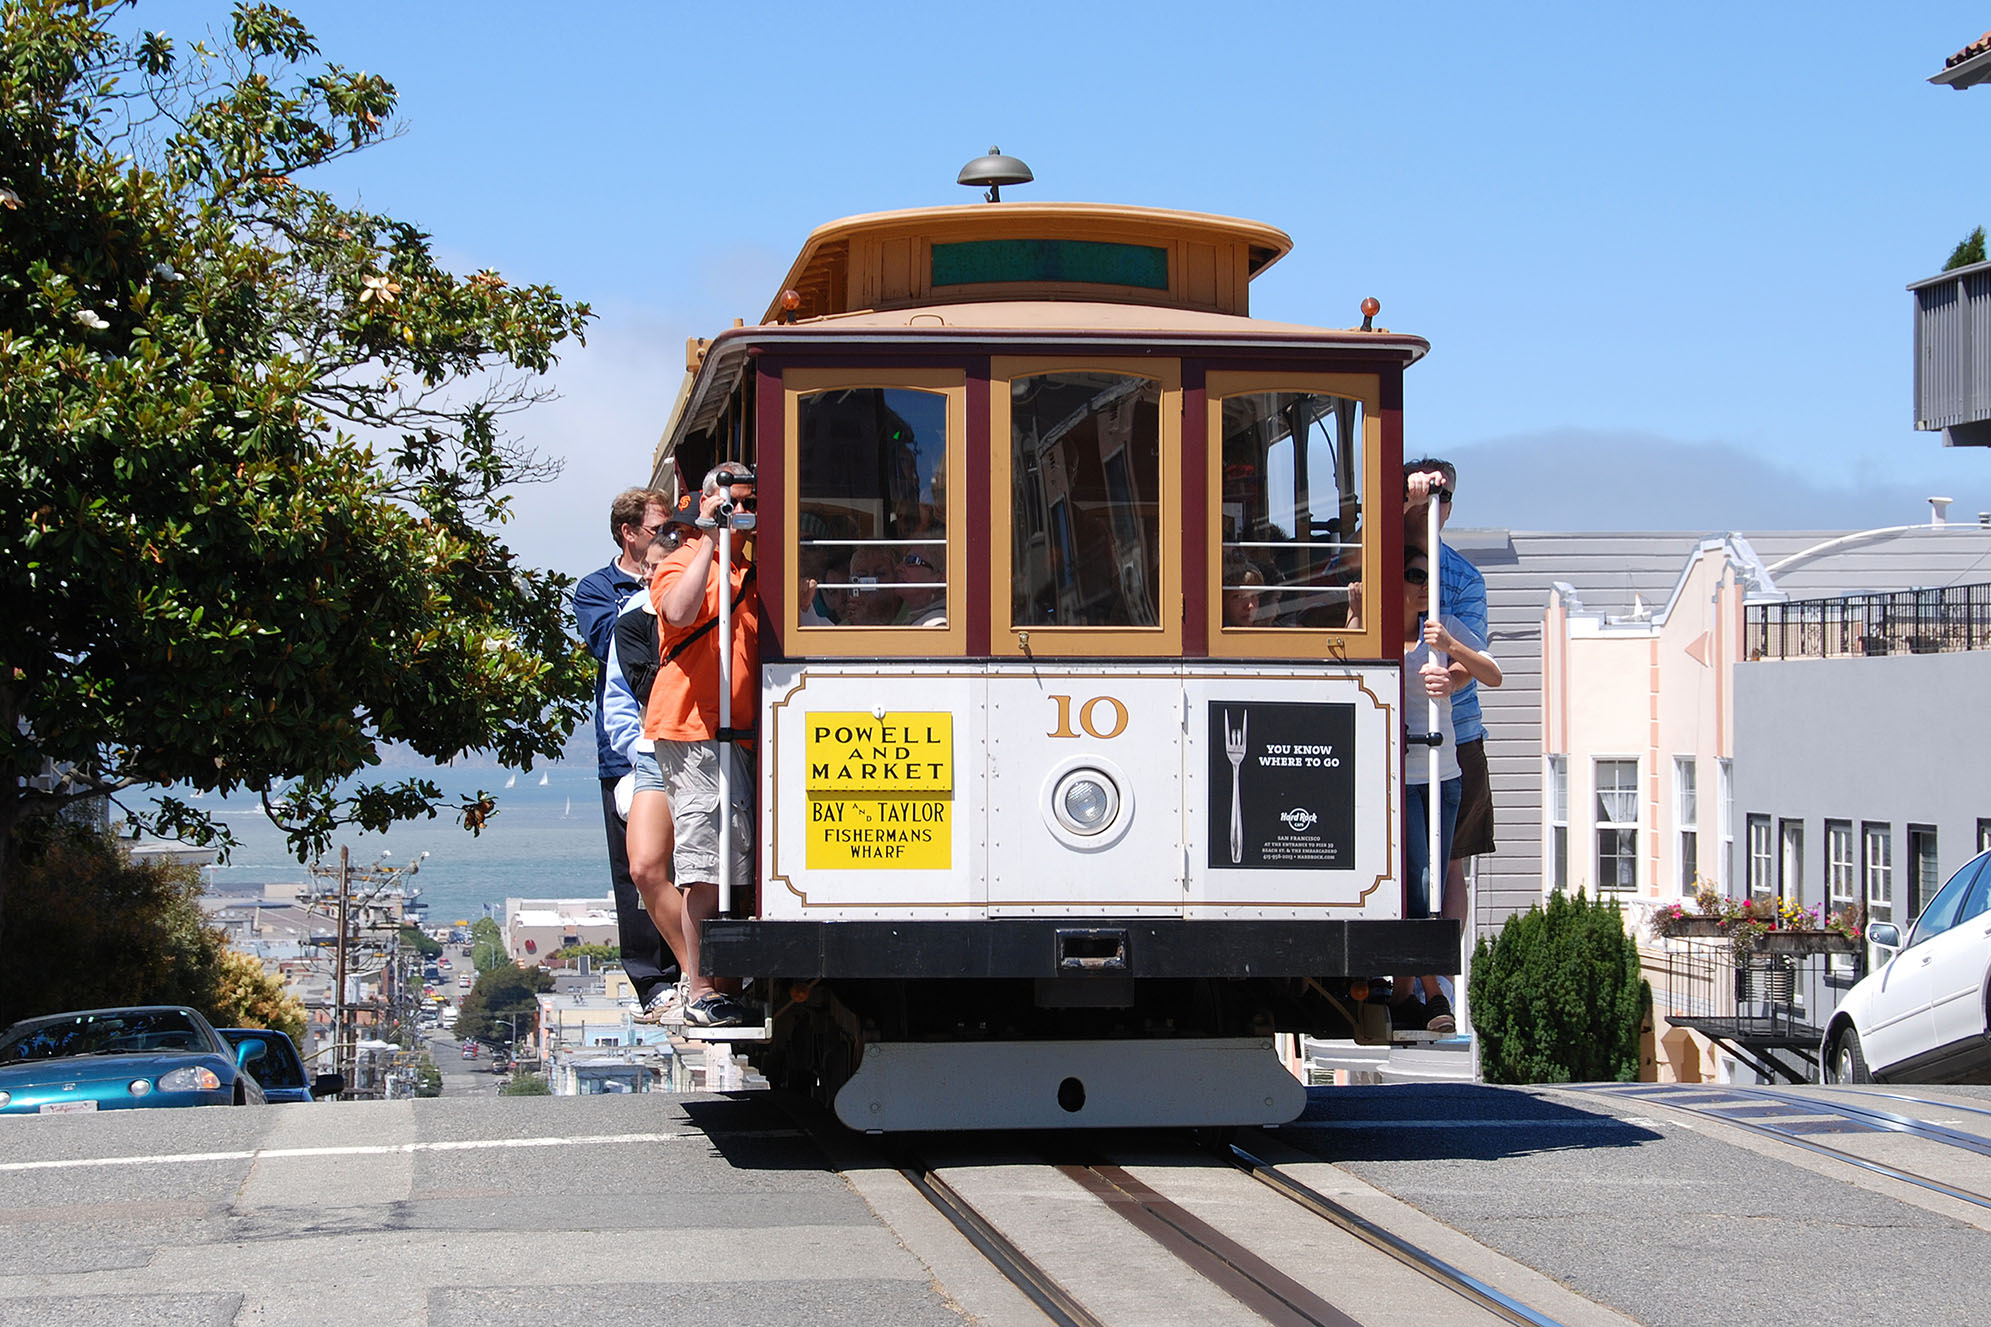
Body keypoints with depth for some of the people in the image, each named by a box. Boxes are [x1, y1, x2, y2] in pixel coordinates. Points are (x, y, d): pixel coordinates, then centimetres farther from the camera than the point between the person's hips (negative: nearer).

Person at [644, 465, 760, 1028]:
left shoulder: (749, 571, 22)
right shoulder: (683, 564, -2)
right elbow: (680, 612, -24)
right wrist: (712, 537, -19)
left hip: (734, 732, 8)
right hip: (693, 731, -8)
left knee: (734, 861, 8)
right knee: (706, 862, -10)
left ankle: (725, 984, 13)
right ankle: (699, 991, -8)